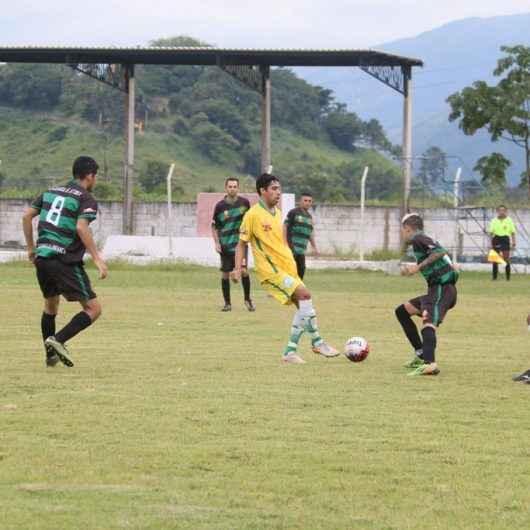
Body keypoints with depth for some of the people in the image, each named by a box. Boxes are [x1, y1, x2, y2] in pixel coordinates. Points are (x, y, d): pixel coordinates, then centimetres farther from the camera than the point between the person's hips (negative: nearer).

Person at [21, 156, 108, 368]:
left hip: (41, 257, 7)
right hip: (65, 261, -7)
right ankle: (58, 340, -16)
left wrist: (31, 247, 21)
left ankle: (51, 354, 27)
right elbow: (81, 227, -20)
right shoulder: (87, 200, -5)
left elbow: (27, 216, 12)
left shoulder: (51, 192, 15)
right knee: (93, 309, -2)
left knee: (50, 306, 26)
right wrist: (97, 258, -18)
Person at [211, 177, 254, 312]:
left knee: (243, 270, -13)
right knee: (225, 274, 2)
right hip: (225, 244, 1)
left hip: (240, 242, -1)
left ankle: (247, 299, 7)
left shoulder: (244, 202, -1)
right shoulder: (220, 206, -3)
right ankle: (227, 303, 14)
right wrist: (216, 242, -5)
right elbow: (214, 226, 5)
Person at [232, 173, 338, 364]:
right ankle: (317, 342, -13)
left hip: (287, 268, 9)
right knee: (304, 294, -21)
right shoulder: (253, 215, -10)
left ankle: (290, 352, 10)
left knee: (302, 306, 4)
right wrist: (238, 268, -13)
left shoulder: (277, 212, 13)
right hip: (270, 270, -9)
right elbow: (242, 243, -5)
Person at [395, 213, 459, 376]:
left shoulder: (418, 239, -4)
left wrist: (419, 267, -17)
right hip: (436, 289, 10)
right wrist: (417, 268, 33)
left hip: (442, 289, -10)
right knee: (402, 311, 22)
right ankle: (421, 355, 19)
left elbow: (440, 251, -20)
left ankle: (430, 363, -55)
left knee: (429, 322, -31)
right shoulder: (423, 240, 23)